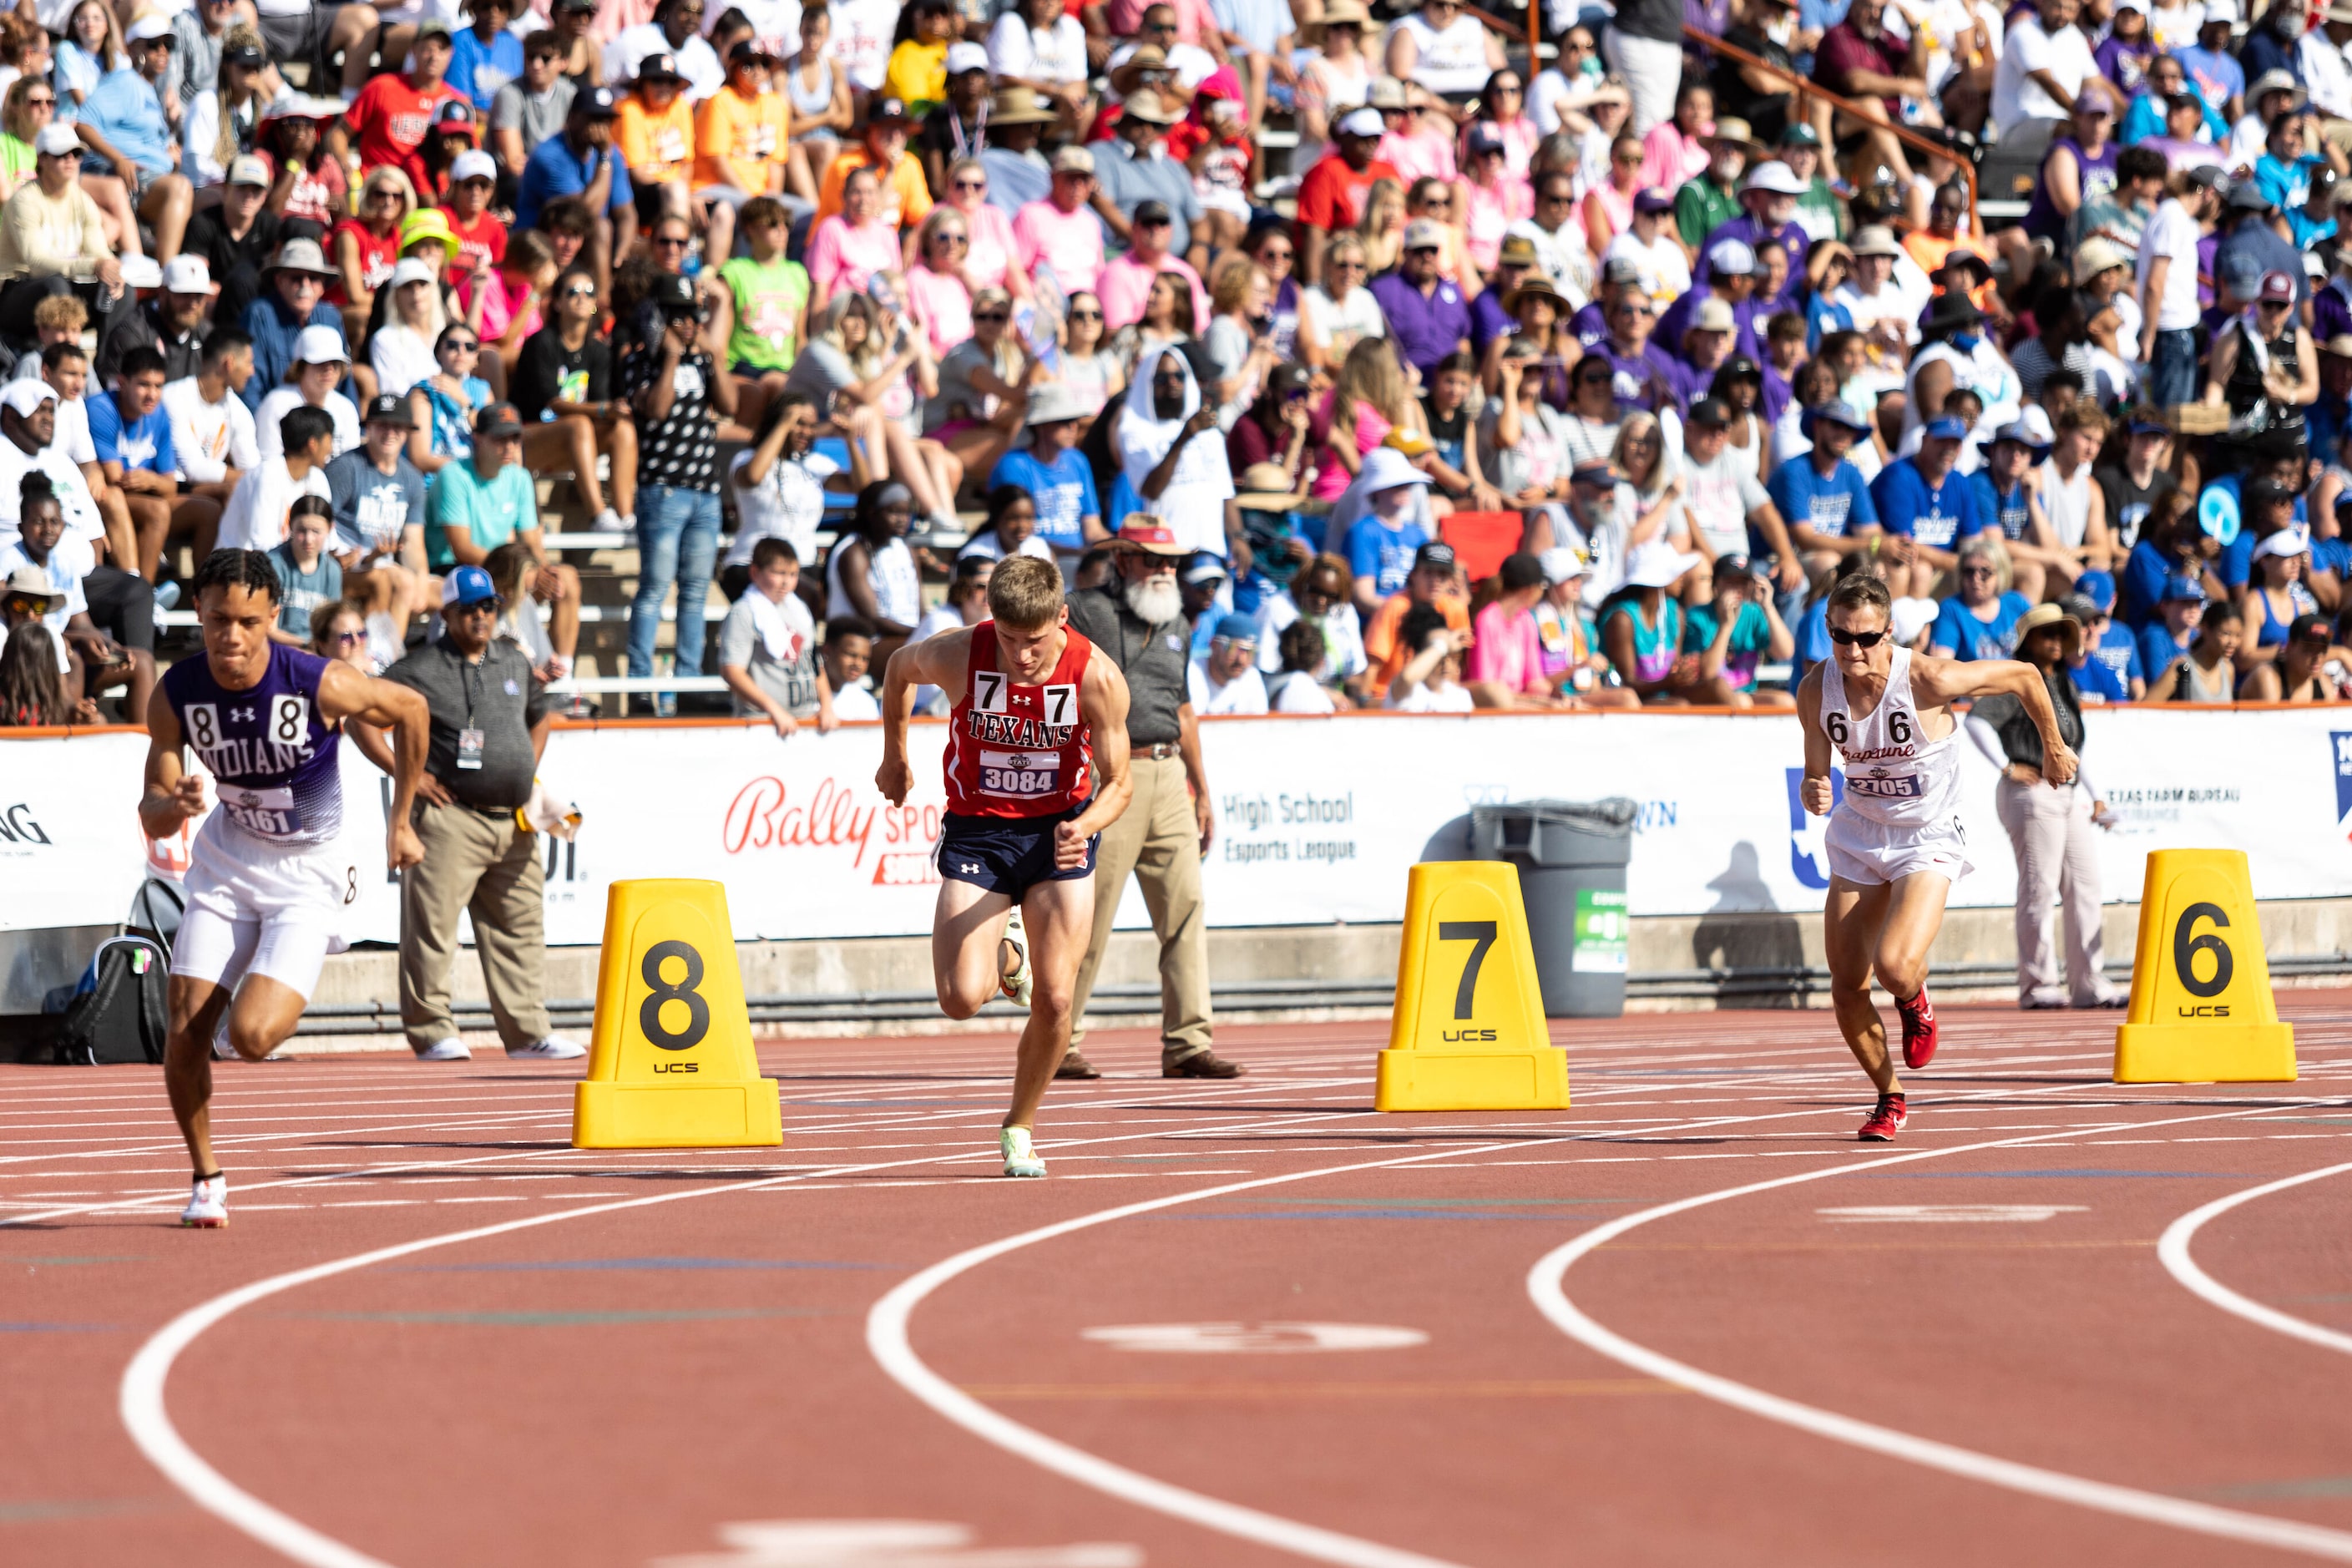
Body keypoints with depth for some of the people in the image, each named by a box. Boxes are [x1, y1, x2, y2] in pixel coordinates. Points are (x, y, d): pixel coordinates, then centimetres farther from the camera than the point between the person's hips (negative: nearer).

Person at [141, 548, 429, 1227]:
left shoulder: (320, 685, -25)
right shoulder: (175, 697, -15)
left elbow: (410, 709, -5)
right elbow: (153, 817, -8)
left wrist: (400, 822, 1)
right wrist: (174, 805, -34)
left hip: (308, 871, -3)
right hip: (228, 856, 3)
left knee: (251, 1036, -19)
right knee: (186, 1025, -10)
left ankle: (280, 997, 20)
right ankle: (206, 1177, 12)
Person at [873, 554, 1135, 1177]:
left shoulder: (1098, 679, -21)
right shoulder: (956, 657, -20)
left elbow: (1118, 782, -10)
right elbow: (899, 667, 5)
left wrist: (1084, 826, -32)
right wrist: (895, 757, 17)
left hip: (1059, 832, 0)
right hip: (977, 833, 0)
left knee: (1055, 1000, -7)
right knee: (960, 998, -15)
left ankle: (1021, 1124, 19)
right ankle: (1004, 958, 23)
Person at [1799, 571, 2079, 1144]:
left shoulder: (1926, 679, -25)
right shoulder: (1816, 691, -12)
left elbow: (2023, 675, -10)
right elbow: (1815, 774, 2)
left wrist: (2054, 749, 5)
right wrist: (1813, 793, -24)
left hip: (1927, 840, -4)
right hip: (1859, 835, 4)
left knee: (1895, 966, -26)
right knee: (1847, 988, 0)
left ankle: (1915, 1003, 14)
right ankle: (1891, 1097, 26)